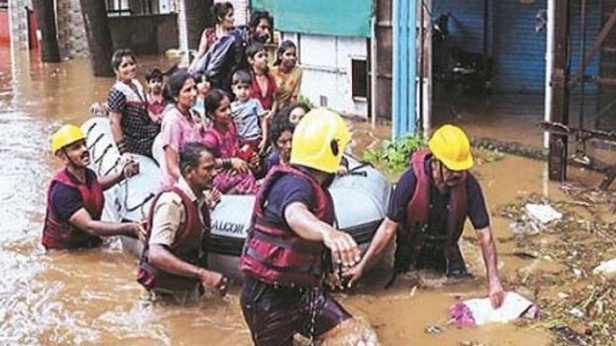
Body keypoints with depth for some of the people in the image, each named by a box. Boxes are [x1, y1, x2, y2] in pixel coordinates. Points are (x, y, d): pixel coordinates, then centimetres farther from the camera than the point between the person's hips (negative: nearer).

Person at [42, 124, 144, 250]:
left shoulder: (89, 174, 2)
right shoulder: (62, 190, -25)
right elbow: (89, 226, -33)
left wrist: (121, 175, 13)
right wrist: (129, 228, -40)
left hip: (89, 245, 7)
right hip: (63, 252, -7)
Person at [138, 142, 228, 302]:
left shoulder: (199, 201, 7)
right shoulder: (172, 201, -18)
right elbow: (156, 255, -27)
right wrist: (202, 274, -29)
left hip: (189, 284, 7)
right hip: (168, 287, -7)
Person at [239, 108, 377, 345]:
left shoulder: (311, 185, 10)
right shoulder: (294, 183, -21)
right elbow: (295, 215, -47)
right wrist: (327, 231, -68)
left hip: (302, 288, 8)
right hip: (270, 297, -8)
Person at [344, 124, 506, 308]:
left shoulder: (468, 184, -25)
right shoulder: (411, 180, -30)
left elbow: (484, 233, -20)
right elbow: (389, 226, -23)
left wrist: (493, 280, -26)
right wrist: (361, 265, -24)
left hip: (446, 251, 2)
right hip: (411, 256, -2)